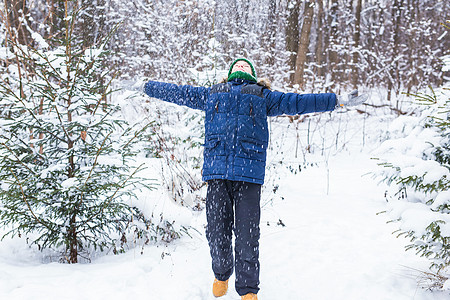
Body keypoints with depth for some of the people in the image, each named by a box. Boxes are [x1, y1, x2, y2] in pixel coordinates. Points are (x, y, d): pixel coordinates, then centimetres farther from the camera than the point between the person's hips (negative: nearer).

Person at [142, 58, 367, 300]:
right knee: (216, 230, 2)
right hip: (216, 169, 1)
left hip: (249, 171, -1)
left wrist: (339, 101, 18)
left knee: (247, 234, -4)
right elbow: (179, 93, 34)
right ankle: (221, 275, 27)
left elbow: (297, 102, 20)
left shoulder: (263, 96, 22)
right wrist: (147, 87, 39)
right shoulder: (211, 94, 25)